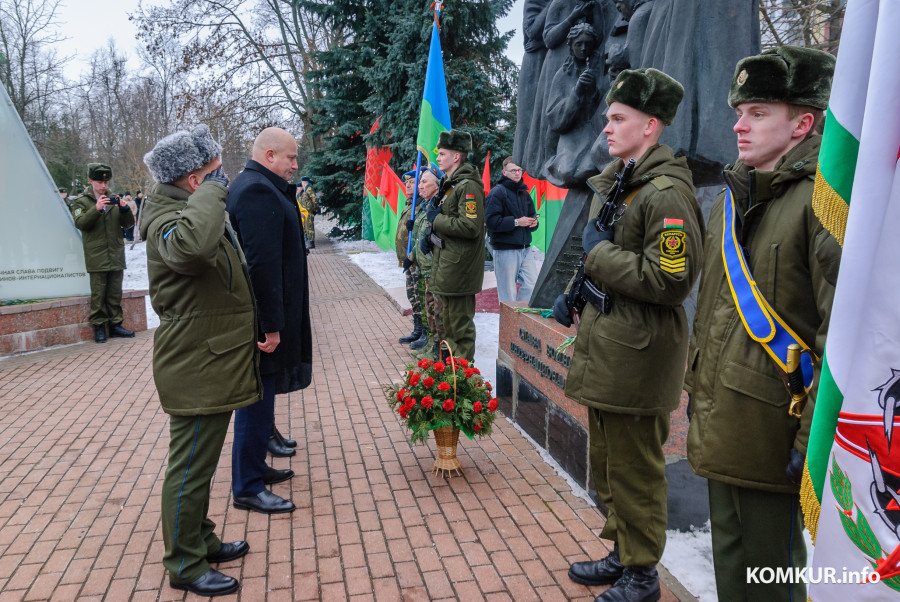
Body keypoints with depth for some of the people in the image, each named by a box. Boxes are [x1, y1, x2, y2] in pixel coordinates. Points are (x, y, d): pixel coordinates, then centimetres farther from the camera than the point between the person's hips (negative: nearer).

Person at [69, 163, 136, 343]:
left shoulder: (114, 200, 14)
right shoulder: (81, 202, 5)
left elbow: (128, 224, 10)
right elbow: (80, 223, -11)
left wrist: (125, 209, -10)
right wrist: (96, 209, -26)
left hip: (116, 256, 3)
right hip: (96, 258, -3)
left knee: (115, 293, 9)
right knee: (98, 294, -1)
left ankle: (115, 324, 18)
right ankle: (99, 327, 7)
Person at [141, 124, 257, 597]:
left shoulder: (190, 209, 16)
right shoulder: (167, 220, -19)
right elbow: (191, 242, -46)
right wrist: (213, 190, -30)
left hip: (211, 360, 11)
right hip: (196, 368, -11)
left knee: (199, 463, 21)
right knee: (190, 468, 2)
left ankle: (200, 540, 36)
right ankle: (184, 566, 18)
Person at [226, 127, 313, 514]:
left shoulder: (256, 187, 16)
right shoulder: (259, 191, -18)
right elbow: (263, 263, -24)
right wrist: (272, 325, -23)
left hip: (261, 315, 11)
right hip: (261, 318, -11)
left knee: (261, 395, 20)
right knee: (257, 399, -1)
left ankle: (254, 466, 35)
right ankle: (247, 489, 12)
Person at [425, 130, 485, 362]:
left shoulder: (468, 186, -16)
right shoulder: (449, 184, 17)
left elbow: (470, 227, -27)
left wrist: (437, 219, -16)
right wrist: (433, 231, 10)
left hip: (459, 266, -11)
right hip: (447, 263, 11)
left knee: (461, 321, -3)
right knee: (449, 318, 20)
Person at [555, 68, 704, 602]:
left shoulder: (667, 192, -17)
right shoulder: (613, 181, 14)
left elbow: (670, 280, -25)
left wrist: (598, 254, -17)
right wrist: (574, 293, 13)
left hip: (638, 357, -10)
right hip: (603, 347, 10)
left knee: (635, 469, 6)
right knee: (607, 462, 21)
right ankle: (621, 553, 39)